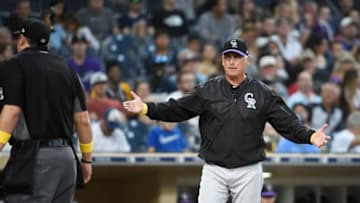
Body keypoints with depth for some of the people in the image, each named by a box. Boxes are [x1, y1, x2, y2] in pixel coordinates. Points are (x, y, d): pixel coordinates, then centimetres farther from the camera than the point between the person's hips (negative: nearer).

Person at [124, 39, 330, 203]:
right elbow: (176, 110, 1)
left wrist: (310, 136, -18)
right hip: (214, 171, 0)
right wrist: (146, 108, -12)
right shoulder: (208, 91, 4)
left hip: (248, 172, 0)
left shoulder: (263, 93, 1)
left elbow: (288, 123, -2)